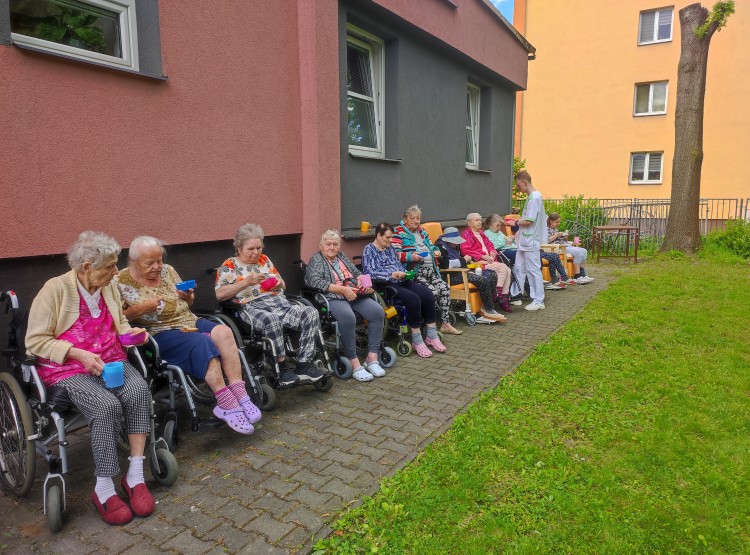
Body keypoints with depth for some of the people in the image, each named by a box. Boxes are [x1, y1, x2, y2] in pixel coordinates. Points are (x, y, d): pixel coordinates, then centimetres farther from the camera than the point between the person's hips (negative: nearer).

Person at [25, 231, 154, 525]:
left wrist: (131, 333, 1)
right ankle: (104, 490, -17)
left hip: (111, 361, 5)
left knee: (138, 390, -28)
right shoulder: (55, 289, -8)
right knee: (107, 406, -32)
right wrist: (79, 354, -19)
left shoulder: (109, 287, 8)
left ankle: (135, 476, -20)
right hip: (67, 368, -4)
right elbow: (35, 341, -7)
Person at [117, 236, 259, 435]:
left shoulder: (167, 271, 12)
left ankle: (239, 396, -30)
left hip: (189, 322, 5)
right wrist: (141, 309, -19)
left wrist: (188, 297, -2)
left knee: (223, 331, -26)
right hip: (161, 333, -5)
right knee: (202, 343, -33)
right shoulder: (122, 282, -1)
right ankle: (227, 404, -33)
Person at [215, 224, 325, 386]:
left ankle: (304, 364, -24)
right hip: (252, 307, -5)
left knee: (310, 313, -22)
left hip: (279, 302, 5)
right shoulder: (229, 266, 8)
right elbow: (219, 294, -5)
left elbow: (282, 285, 26)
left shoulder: (264, 260, 22)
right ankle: (281, 367, -24)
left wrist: (279, 283, 0)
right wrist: (247, 281, -11)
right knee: (272, 320, -41)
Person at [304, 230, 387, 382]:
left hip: (355, 295, 6)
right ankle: (354, 363, -28)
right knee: (348, 317, -37)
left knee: (377, 311, -20)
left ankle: (372, 358, -18)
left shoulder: (342, 256, 26)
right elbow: (316, 282, -9)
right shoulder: (316, 259, 8)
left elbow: (357, 273, 29)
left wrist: (361, 280, 3)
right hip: (333, 298, -6)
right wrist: (342, 289, -15)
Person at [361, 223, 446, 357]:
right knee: (413, 298, -31)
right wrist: (391, 274, -19)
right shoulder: (369, 249, -1)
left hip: (400, 281, 7)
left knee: (427, 294, -17)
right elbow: (369, 272, -12)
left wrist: (403, 273, 1)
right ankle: (417, 340, -22)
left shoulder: (390, 248, 21)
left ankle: (431, 336, -12)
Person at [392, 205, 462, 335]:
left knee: (445, 288, -11)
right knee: (432, 291, -24)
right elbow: (395, 254, -12)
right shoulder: (398, 232, -1)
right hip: (415, 271, -7)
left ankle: (446, 324, -3)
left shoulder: (421, 230, 22)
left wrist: (436, 250, 11)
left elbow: (430, 245, 33)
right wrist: (410, 256, -24)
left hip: (430, 269, 7)